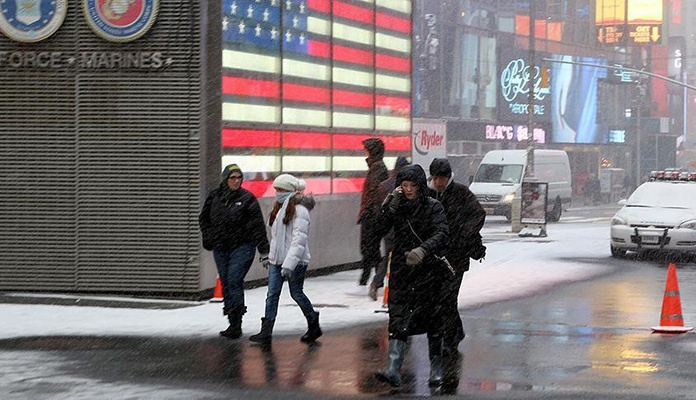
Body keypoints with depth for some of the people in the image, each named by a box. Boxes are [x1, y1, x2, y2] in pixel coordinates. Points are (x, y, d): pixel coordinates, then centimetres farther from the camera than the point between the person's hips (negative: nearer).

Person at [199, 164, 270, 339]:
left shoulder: (247, 198, -5)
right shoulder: (214, 197, 5)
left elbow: (258, 226, -5)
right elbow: (203, 218, 21)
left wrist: (264, 251, -7)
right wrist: (209, 237, 7)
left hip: (243, 247, -5)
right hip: (221, 248, 5)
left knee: (234, 281, -15)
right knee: (226, 284, 7)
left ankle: (236, 323, -13)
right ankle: (233, 324, 16)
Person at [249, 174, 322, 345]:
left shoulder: (299, 210, -15)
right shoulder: (280, 207, 14)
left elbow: (299, 240, -22)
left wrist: (289, 264, -26)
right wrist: (270, 257, 19)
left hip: (296, 261, -8)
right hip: (277, 260, 8)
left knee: (296, 293, 4)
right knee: (272, 294, 0)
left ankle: (314, 326, 24)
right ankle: (266, 332, -4)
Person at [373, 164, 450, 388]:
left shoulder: (433, 207, -4)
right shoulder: (396, 206, 6)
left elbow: (442, 235, -17)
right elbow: (380, 227, -7)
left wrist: (422, 250, -32)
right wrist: (390, 205, -19)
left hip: (428, 271, -2)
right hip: (401, 271, 2)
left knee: (432, 322, 6)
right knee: (398, 321, -8)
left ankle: (436, 371, 18)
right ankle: (393, 371, -15)